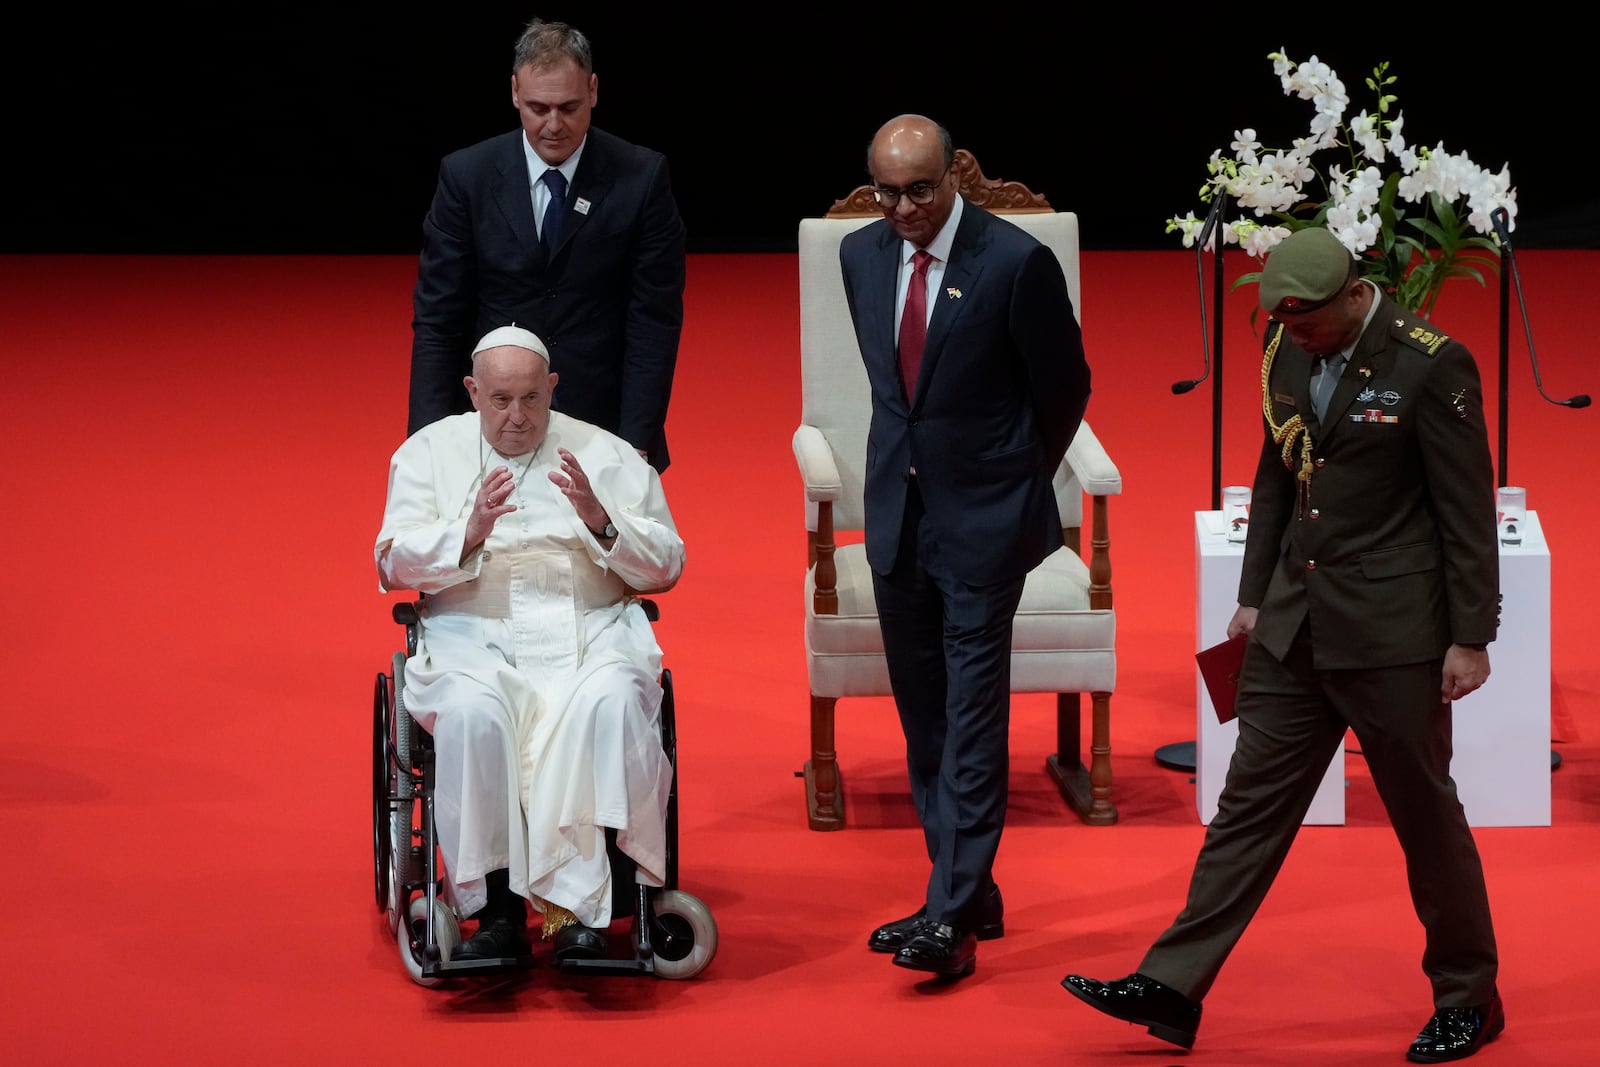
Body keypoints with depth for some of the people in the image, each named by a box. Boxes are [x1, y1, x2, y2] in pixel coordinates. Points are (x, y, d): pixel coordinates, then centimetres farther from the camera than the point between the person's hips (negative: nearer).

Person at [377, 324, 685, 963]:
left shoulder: (607, 455, 14)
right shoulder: (430, 451, 14)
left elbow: (665, 565, 10)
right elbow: (395, 563, 3)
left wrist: (601, 521, -9)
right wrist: (469, 532, -15)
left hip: (587, 632, 0)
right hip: (472, 637, 0)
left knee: (608, 705, -34)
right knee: (472, 713, -35)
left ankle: (575, 907, -35)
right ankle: (496, 907, -31)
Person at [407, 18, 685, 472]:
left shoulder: (642, 178, -4)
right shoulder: (466, 176, -1)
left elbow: (655, 325, -4)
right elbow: (437, 321, 0)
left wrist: (635, 445, -11)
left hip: (604, 433, -1)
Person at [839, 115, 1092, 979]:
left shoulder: (1017, 263, -15)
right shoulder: (861, 256, 3)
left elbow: (1064, 386, -2)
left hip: (983, 519, -6)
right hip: (898, 511, 6)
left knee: (972, 719, -8)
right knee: (923, 716, 11)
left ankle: (952, 916, -9)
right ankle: (970, 894, 22)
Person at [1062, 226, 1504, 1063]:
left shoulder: (1429, 366, -16)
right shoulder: (1288, 350, 4)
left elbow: (1468, 508, -13)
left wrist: (1470, 638, -13)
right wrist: (1254, 596, 14)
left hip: (1392, 632, -6)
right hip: (1298, 621, 6)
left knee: (1425, 813, 6)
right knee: (1251, 802, 6)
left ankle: (1468, 998, 21)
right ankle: (1171, 987, 6)